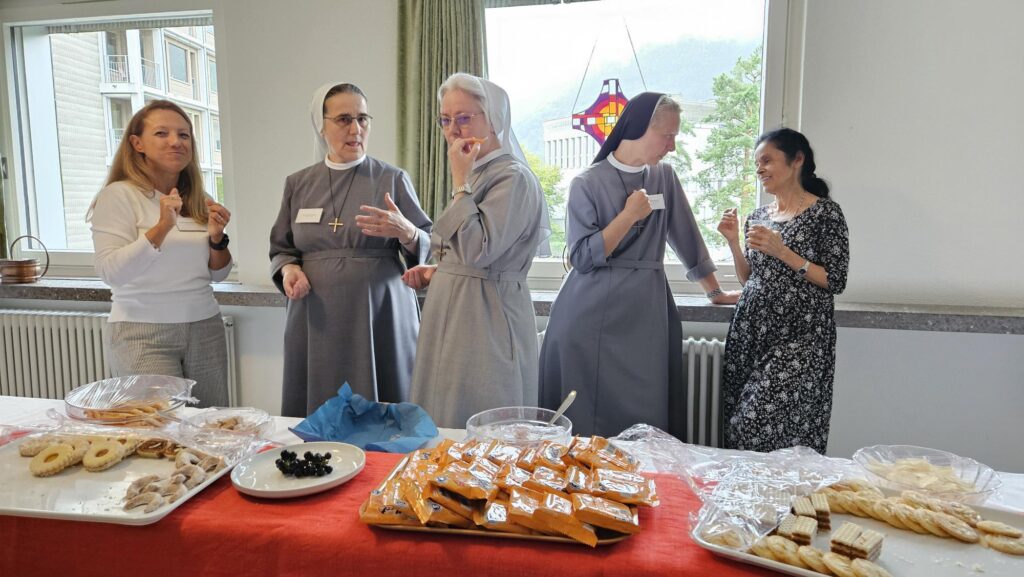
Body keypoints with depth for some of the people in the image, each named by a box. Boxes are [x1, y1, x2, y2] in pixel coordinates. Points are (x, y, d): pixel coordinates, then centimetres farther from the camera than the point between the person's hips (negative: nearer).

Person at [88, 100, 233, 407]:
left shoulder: (200, 200, 9)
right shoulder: (118, 195, -6)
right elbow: (111, 273, -15)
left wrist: (217, 238, -7)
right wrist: (161, 227, -24)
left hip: (205, 327, 5)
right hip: (144, 334, -4)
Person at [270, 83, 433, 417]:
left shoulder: (393, 180, 3)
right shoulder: (298, 184, 10)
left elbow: (429, 249, 3)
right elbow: (281, 249, 17)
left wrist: (406, 233, -18)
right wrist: (288, 269, -5)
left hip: (379, 319, -2)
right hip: (317, 321, 2)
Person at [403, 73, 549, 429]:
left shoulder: (513, 178, -13)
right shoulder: (475, 175, 15)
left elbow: (478, 250, -24)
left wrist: (460, 182, -17)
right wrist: (435, 272, 8)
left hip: (487, 316, -9)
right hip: (450, 313, 9)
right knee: (442, 426, 14)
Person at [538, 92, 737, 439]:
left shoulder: (664, 176, 10)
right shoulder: (588, 183, -4)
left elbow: (686, 237, 17)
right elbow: (582, 258, -9)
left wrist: (715, 291, 21)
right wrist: (629, 216, -12)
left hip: (646, 318, 4)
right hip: (593, 319, -4)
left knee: (646, 416, 3)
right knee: (587, 423, 1)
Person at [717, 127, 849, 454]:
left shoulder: (825, 212, -4)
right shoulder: (759, 217, 13)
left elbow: (836, 282, -8)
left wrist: (781, 251, -17)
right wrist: (733, 241, 3)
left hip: (797, 340, -6)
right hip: (751, 333, 6)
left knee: (757, 426, -13)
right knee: (738, 424, 6)